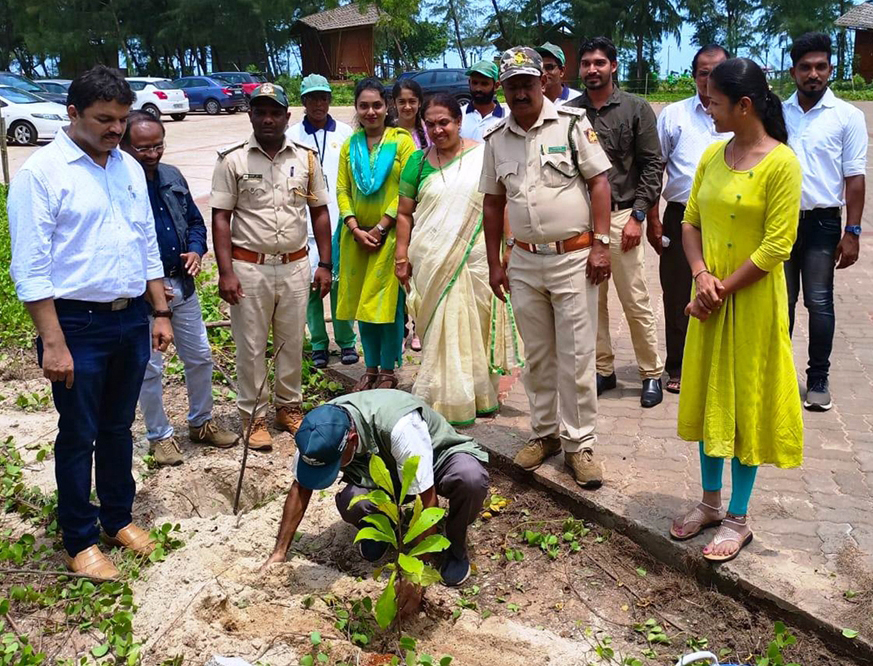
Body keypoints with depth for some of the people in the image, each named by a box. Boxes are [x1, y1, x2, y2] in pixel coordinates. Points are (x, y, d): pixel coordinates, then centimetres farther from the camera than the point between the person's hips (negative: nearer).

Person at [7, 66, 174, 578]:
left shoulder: (130, 168, 9)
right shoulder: (42, 172, -11)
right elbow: (31, 268, -14)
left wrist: (160, 313, 11)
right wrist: (53, 343, -17)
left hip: (132, 319, 6)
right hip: (79, 324, -5)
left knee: (118, 427, 18)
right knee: (79, 436, 7)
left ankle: (119, 518, 35)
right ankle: (79, 541, 23)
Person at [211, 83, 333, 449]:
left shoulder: (305, 158, 5)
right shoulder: (233, 160, -3)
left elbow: (320, 213, 9)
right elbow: (220, 218, -5)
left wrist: (325, 264, 5)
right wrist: (225, 272, -12)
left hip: (295, 266, 3)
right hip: (250, 267, -2)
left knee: (292, 342, 13)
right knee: (251, 347, 5)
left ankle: (289, 406, 29)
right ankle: (253, 415, 19)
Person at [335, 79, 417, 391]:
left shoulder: (401, 140, -3)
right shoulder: (350, 145, 10)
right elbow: (342, 190, 5)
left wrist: (381, 228, -12)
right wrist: (356, 229, -8)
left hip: (390, 234, -4)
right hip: (357, 236, 4)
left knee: (388, 302, -1)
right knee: (363, 303, 8)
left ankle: (388, 371, 9)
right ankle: (371, 368, 19)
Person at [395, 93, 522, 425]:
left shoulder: (483, 155, 1)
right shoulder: (419, 161, 6)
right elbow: (404, 213, 9)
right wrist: (401, 257, 4)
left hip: (475, 259, -1)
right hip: (432, 263, 1)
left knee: (474, 328, 7)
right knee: (441, 331, 4)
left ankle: (478, 397, 22)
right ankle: (445, 401, 15)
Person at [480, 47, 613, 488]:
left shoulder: (572, 124, -4)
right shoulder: (496, 139, 8)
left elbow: (599, 182, -5)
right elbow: (492, 202, 13)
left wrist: (600, 243, -12)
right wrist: (494, 263, 11)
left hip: (573, 257, -4)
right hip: (523, 261, 4)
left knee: (576, 356, 0)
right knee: (536, 354, 13)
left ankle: (579, 443, 12)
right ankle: (545, 432, 27)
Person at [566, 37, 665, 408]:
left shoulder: (636, 109, 1)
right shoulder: (569, 112, 6)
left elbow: (652, 166, -1)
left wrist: (637, 216, -8)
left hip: (621, 216, -3)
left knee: (636, 301, 0)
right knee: (592, 300, 9)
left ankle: (652, 373, 13)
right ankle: (603, 370, 23)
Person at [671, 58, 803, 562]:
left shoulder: (781, 162, -14)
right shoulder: (712, 155, 5)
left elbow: (777, 246, -17)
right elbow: (691, 222, 6)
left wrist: (723, 290, -16)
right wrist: (702, 275, -10)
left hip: (753, 300, -6)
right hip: (710, 297, 6)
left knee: (747, 402, 5)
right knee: (708, 397, 14)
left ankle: (738, 518, 20)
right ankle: (711, 501, 32)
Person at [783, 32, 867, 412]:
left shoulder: (848, 116, -2)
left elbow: (855, 178, -3)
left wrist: (852, 232, -9)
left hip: (822, 223, -2)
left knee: (819, 302, 1)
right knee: (781, 301, 10)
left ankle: (818, 380, 12)